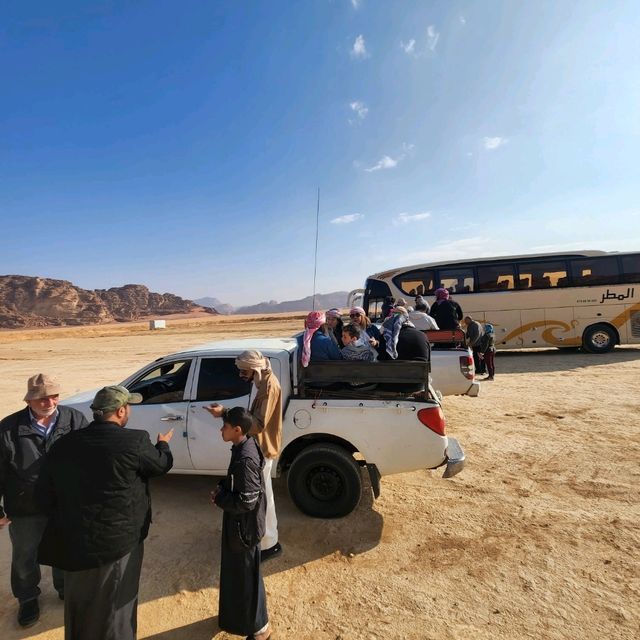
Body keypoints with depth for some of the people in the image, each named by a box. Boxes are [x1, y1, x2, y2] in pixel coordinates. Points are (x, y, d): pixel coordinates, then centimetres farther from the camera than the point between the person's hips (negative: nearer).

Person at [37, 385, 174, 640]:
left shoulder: (63, 444, -6)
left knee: (80, 608, 29)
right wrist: (163, 444, 18)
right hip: (119, 541, -5)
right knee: (115, 609, 18)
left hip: (75, 542, 5)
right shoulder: (135, 441, -21)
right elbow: (162, 464, -3)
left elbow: (46, 496, 4)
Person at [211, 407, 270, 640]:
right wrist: (222, 487, -1)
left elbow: (246, 501, -29)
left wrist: (219, 499, -16)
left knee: (246, 576, 11)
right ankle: (239, 615, 50)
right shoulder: (246, 445, -3)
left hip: (244, 526, -9)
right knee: (236, 571, 27)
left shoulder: (245, 458, -32)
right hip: (240, 523, 9)